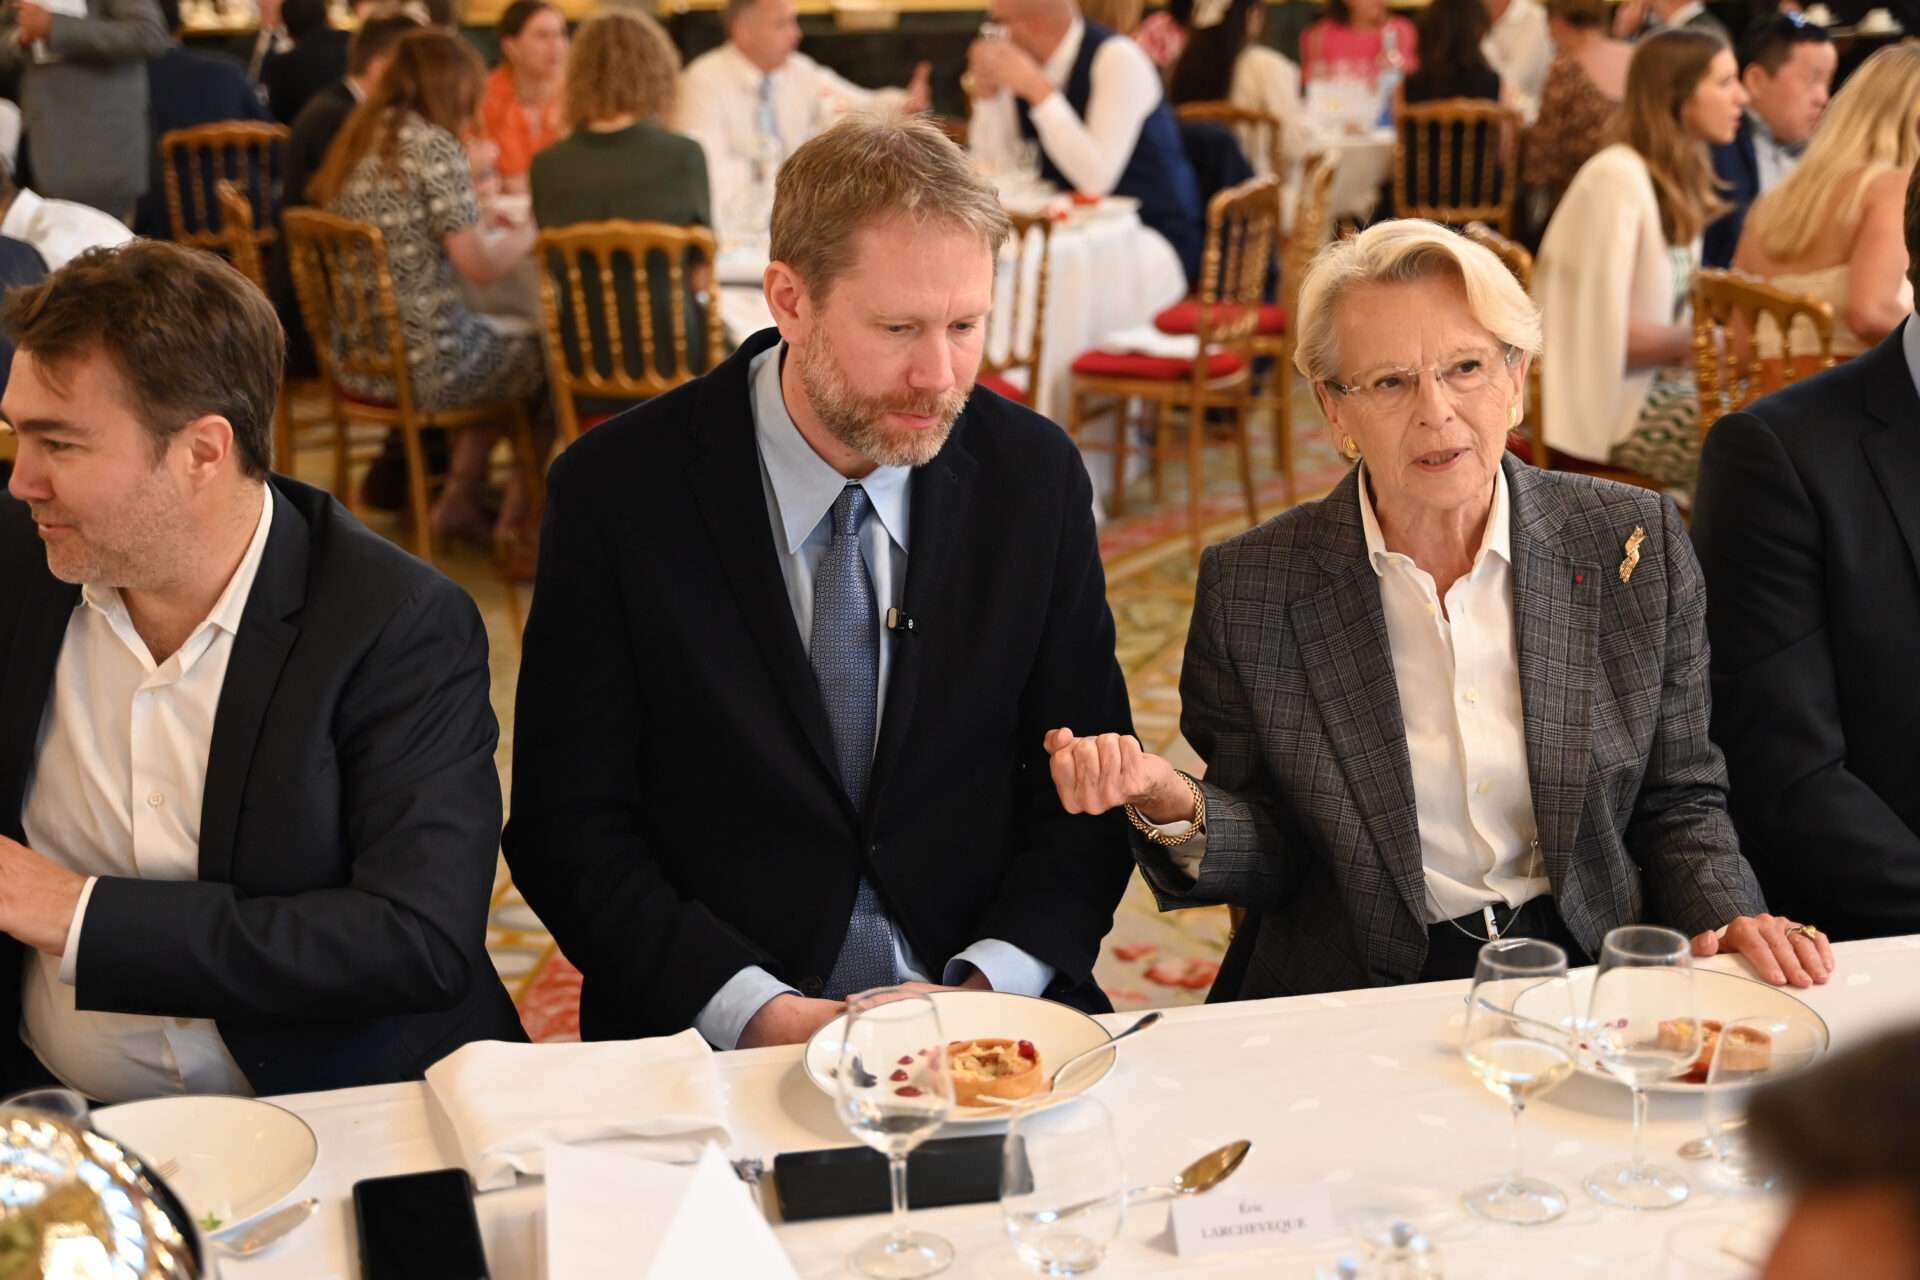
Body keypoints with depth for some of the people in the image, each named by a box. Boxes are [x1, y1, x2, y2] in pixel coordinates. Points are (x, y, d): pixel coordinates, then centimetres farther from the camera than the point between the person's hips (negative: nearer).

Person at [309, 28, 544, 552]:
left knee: (499, 340, 29)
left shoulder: (356, 141, 8)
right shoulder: (433, 145, -15)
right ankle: (514, 519, 25)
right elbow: (480, 265, -19)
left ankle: (460, 499, 27)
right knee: (544, 355, 16)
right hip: (421, 362, -8)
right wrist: (526, 234, 0)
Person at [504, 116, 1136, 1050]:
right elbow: (568, 825, -5)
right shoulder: (619, 489, -6)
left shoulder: (1033, 473, 1)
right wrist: (756, 1009, -17)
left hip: (985, 1011, 1)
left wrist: (986, 983, -11)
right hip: (712, 1038, -1)